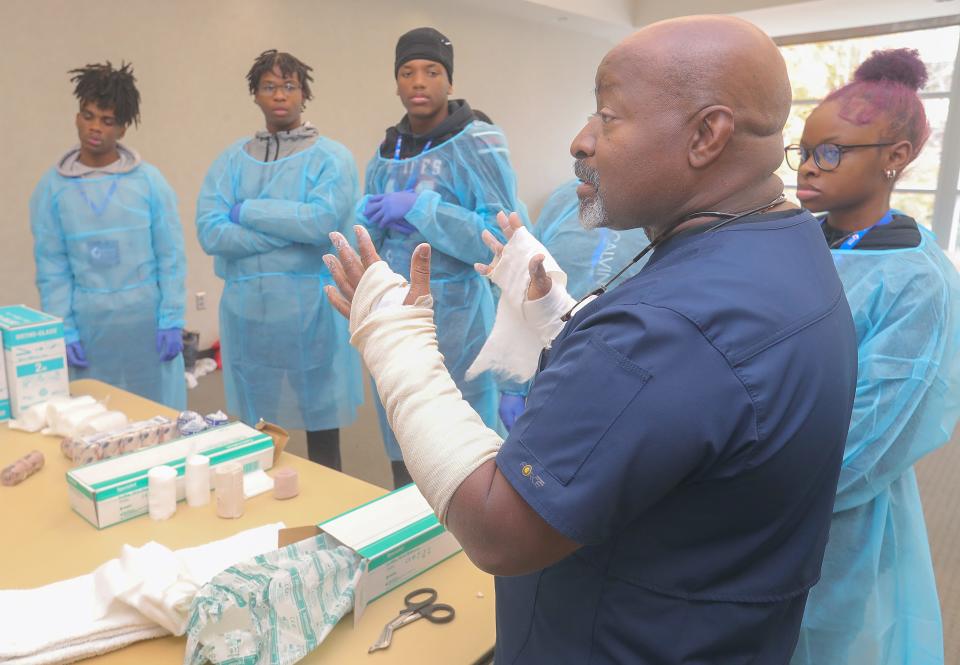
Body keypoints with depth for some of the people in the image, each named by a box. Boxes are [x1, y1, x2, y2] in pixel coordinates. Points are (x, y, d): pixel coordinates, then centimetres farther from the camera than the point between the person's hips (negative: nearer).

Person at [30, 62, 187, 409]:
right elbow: (51, 267, 3)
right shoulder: (52, 187, 2)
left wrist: (172, 320, -7)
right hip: (89, 321, 2)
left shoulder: (149, 179, -4)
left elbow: (171, 256, -3)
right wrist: (64, 330, -3)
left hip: (147, 316, -1)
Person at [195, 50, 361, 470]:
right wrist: (295, 229, -13)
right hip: (247, 311, 3)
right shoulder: (231, 160, 9)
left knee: (321, 428, 8)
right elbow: (209, 232, -6)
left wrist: (248, 211, -10)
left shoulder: (331, 156, 0)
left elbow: (325, 220, -19)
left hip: (311, 309, -3)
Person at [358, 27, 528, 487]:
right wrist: (378, 217, -7)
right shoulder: (386, 151, 9)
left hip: (454, 315, -6)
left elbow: (504, 236, -17)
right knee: (402, 450, 17)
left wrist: (419, 207, -19)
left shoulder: (477, 142, -8)